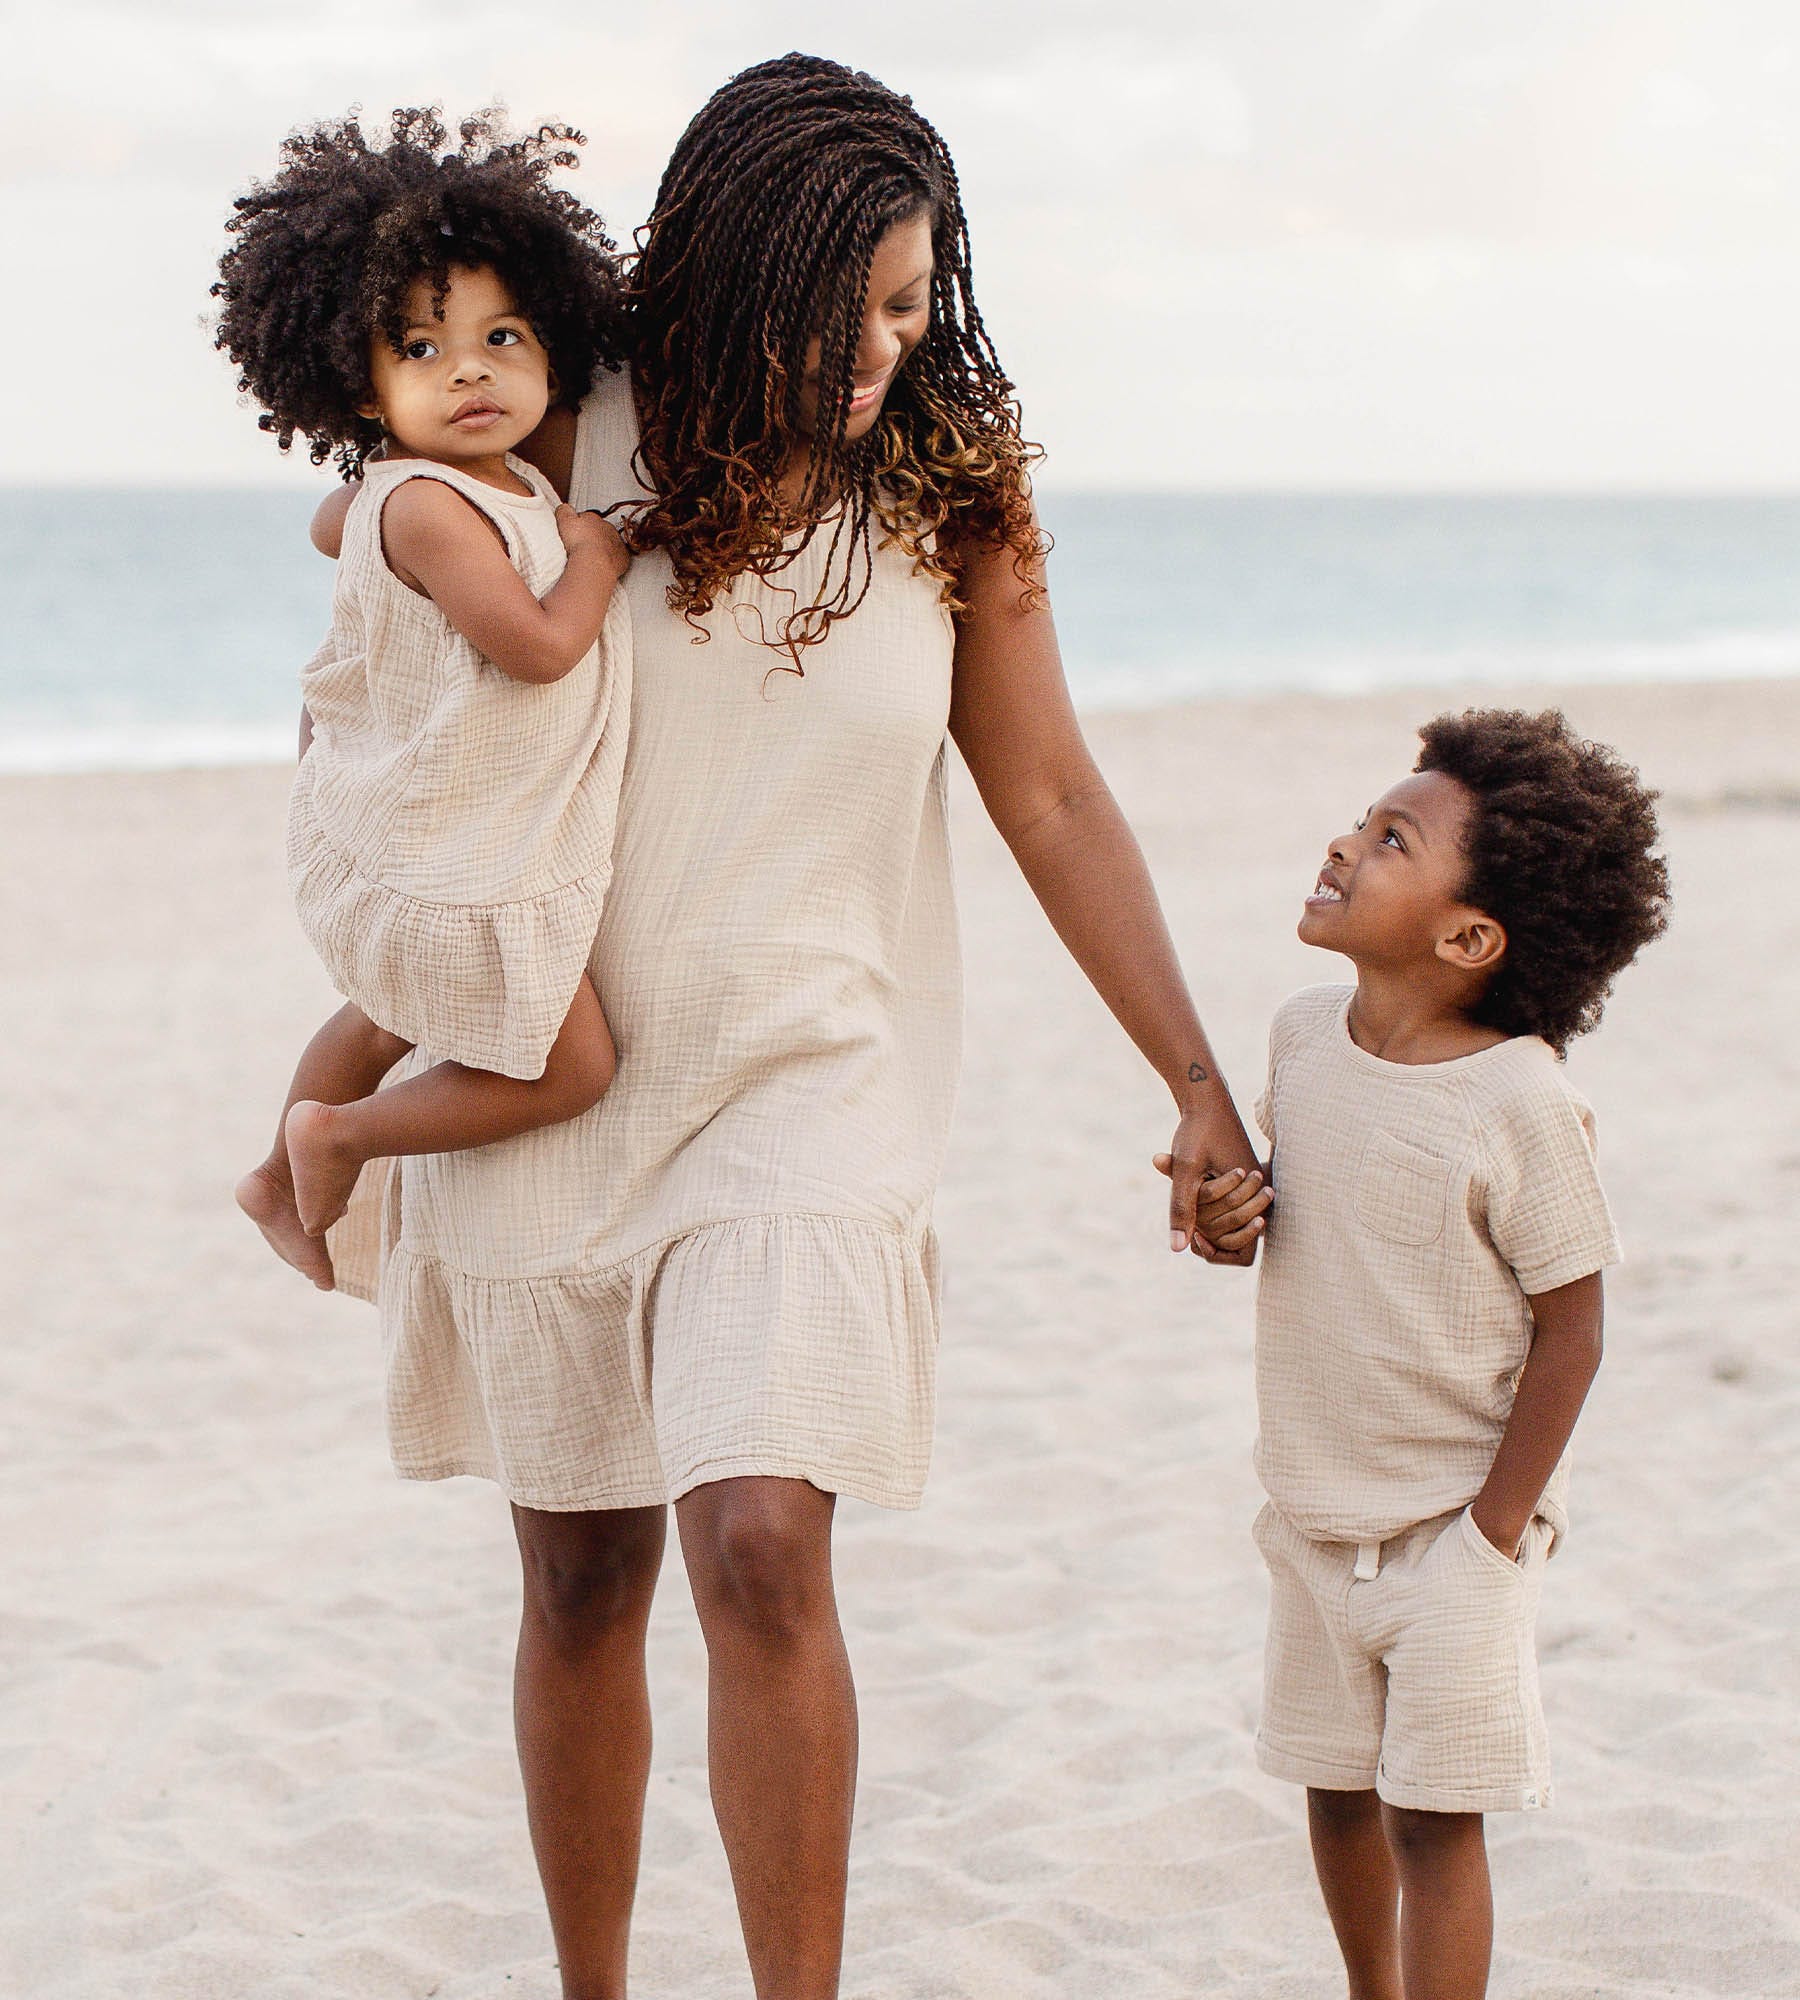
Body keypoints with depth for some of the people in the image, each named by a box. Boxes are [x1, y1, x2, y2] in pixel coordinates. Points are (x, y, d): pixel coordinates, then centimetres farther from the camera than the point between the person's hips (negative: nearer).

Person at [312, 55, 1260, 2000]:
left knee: (760, 1547, -18)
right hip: (551, 1086, 1)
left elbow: (1054, 802, 3)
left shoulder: (952, 491, -3)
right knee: (580, 1581, 11)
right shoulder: (578, 443, -5)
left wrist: (1197, 1085, 1)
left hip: (802, 1083, -1)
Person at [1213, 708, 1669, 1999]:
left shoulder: (1521, 1102, -20)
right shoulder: (1305, 1035, -2)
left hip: (1455, 1525, -6)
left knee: (1434, 1817, -1)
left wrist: (1495, 1529, -14)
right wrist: (1227, 1218, -8)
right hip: (1315, 1512, 6)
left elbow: (1570, 1330, -15)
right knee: (1337, 1788, 18)